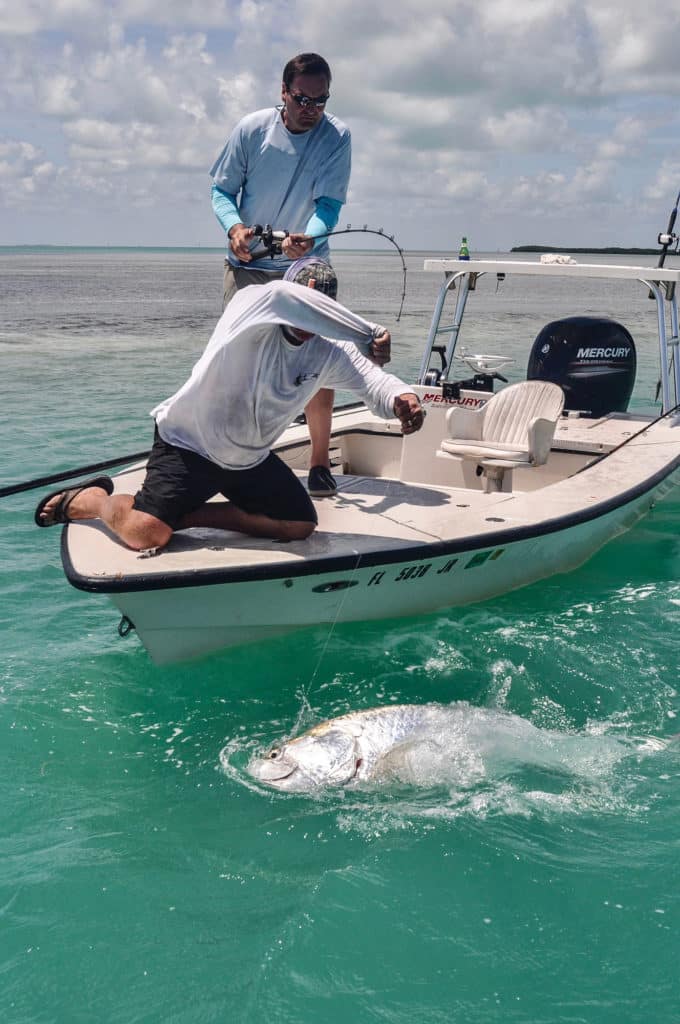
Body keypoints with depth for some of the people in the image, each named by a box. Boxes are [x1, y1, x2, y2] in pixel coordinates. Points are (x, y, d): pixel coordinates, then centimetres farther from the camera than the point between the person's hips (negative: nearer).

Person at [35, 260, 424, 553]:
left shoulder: (329, 353, -7)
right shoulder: (250, 306, -22)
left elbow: (370, 378, -18)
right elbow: (281, 297, -43)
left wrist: (399, 397, -44)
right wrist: (369, 333, -41)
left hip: (251, 459, 7)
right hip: (188, 444, -6)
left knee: (301, 525, 1)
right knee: (145, 534, -22)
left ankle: (187, 513, 8)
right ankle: (91, 498, 14)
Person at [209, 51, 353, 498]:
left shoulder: (336, 136, -9)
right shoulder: (252, 129, -6)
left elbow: (329, 203, -16)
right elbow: (222, 189, -1)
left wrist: (308, 238, -37)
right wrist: (234, 226, -22)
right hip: (247, 264, 1)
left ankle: (320, 461, 4)